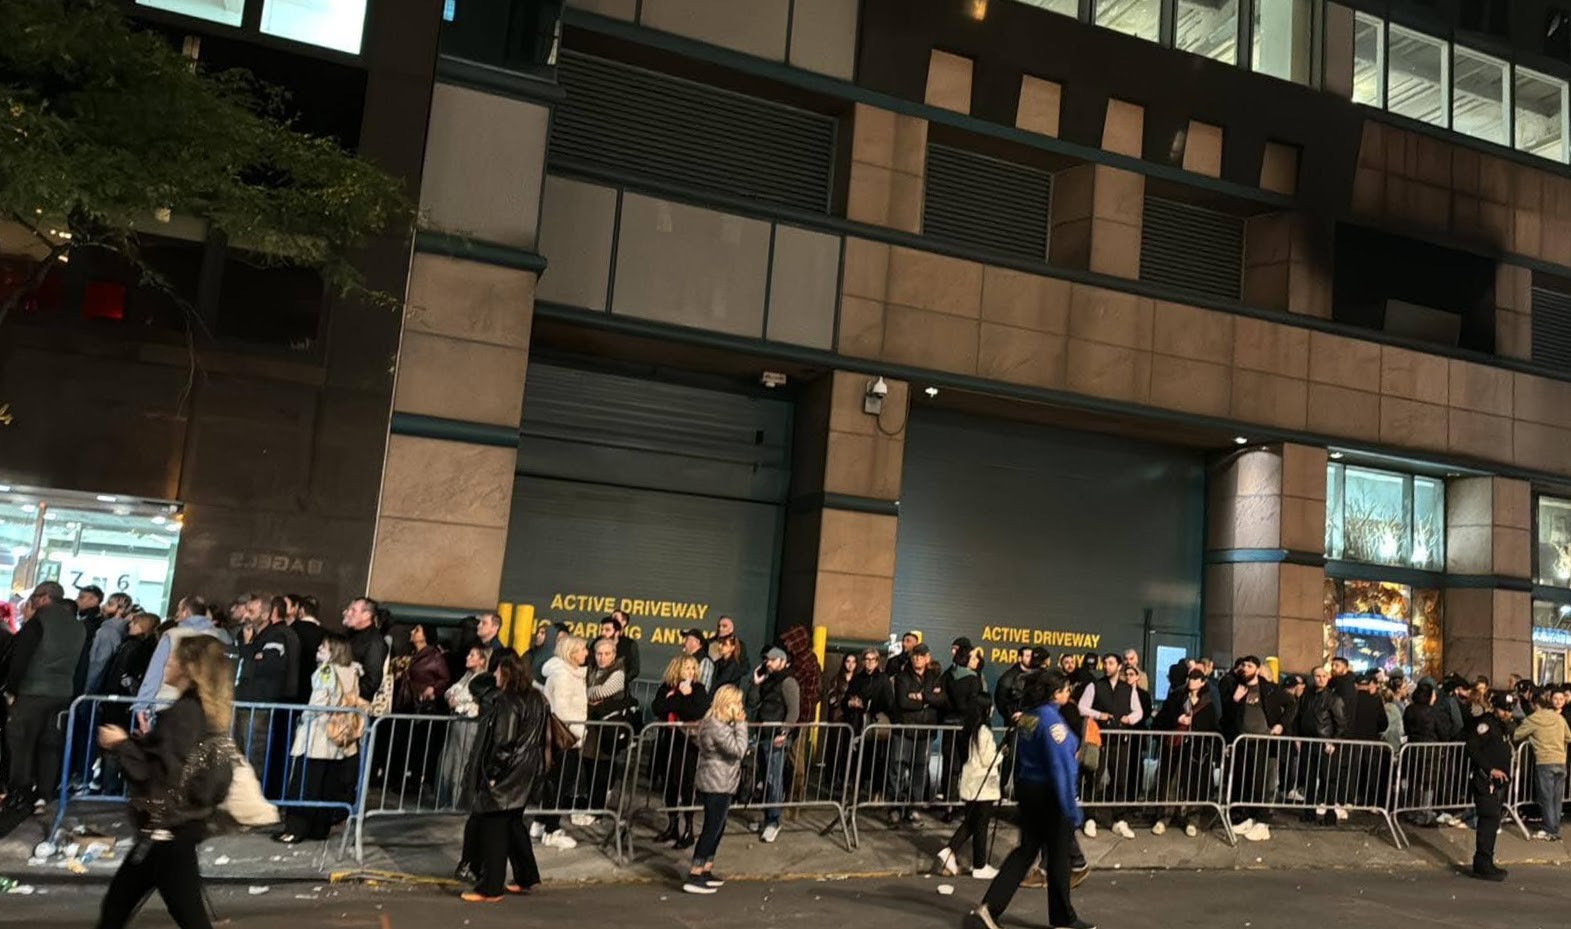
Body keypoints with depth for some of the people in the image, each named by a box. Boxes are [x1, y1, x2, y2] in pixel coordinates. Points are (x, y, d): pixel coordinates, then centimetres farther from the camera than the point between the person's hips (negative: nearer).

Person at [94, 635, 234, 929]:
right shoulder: (199, 710, 9)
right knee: (115, 905, 21)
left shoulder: (182, 712, -19)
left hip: (169, 831, -10)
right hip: (174, 826, 10)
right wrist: (143, 741, 10)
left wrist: (122, 745, -11)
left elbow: (161, 776, -22)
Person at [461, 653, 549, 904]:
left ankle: (490, 888, 6)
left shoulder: (506, 702, -17)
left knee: (492, 828, 1)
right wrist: (534, 765, 15)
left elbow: (503, 742, -20)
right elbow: (541, 738, 11)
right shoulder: (536, 699, 7)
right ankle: (527, 877, 26)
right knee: (513, 823, 20)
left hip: (506, 773, -8)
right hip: (527, 772, 8)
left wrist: (492, 773, -12)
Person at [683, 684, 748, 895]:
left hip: (717, 784, 11)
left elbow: (735, 750, 19)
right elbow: (739, 749, -24)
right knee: (712, 829, -6)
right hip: (716, 785, -11)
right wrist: (741, 724, -20)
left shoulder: (717, 723, 12)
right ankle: (694, 877, -3)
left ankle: (706, 870, 25)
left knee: (717, 828, 17)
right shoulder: (718, 727, -22)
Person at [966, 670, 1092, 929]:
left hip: (1027, 788, 8)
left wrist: (1022, 790, 16)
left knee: (1026, 850, 11)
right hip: (1049, 793, -8)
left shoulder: (1028, 716, 6)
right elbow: (1060, 766, -22)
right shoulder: (1052, 719, -20)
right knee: (1058, 856, 9)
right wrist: (1071, 807, -20)